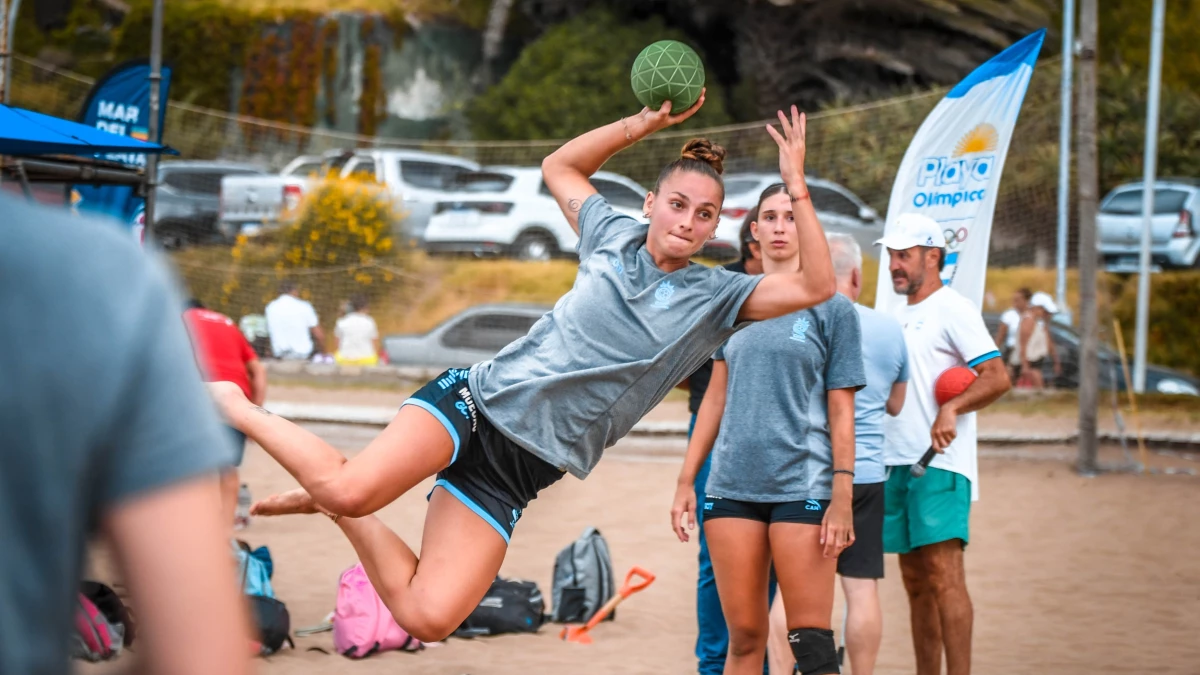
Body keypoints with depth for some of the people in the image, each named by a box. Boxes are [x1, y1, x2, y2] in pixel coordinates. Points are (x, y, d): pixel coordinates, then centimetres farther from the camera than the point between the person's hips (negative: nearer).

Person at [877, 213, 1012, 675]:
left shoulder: (952, 309, -5)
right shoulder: (899, 316, 20)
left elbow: (997, 378, -14)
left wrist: (951, 410, -27)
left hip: (940, 464, -8)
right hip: (896, 463, 8)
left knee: (943, 572, -15)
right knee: (915, 580, 8)